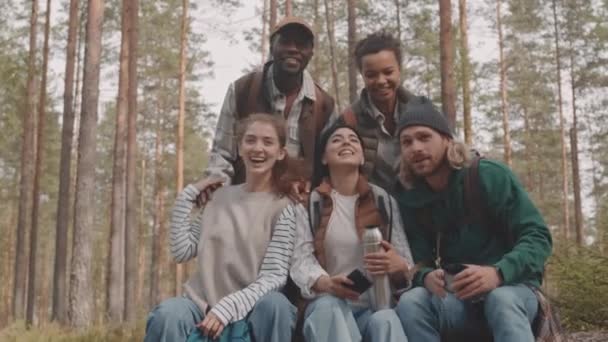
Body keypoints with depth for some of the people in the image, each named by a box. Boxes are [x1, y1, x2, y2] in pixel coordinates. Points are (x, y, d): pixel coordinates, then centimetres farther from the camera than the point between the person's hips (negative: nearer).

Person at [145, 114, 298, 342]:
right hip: (202, 304, 2)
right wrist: (187, 196, 2)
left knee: (274, 303, -35)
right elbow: (181, 252, 6)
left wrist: (228, 308, -24)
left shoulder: (284, 208, -3)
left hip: (249, 310, -2)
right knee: (166, 315, -30)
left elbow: (273, 278, -11)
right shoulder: (219, 196, 9)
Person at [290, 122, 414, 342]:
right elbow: (301, 259, -3)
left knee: (385, 321, -34)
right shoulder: (309, 203, 10)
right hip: (328, 303, -1)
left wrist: (399, 266, -22)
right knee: (329, 308, -36)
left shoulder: (383, 200, 13)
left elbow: (405, 263, 6)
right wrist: (325, 283, -28)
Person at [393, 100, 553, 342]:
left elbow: (537, 236, -13)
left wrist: (499, 273, -32)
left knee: (503, 300, -38)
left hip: (510, 286, -3)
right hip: (455, 296, 3)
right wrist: (426, 277, -26)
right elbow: (417, 261, 1)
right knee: (410, 302, -28)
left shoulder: (489, 175, -9)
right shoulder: (408, 198, 3)